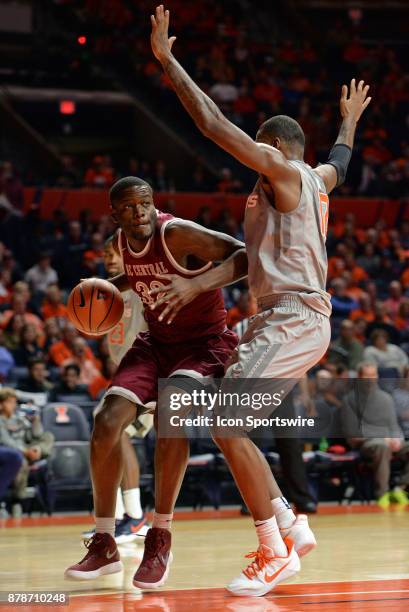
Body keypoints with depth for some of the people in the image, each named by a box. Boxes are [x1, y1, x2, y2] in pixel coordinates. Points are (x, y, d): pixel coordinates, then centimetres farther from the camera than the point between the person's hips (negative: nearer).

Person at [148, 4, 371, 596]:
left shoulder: (282, 169, -7)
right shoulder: (315, 179, 18)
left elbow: (215, 124, -14)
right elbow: (340, 160, 44)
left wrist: (166, 59, -8)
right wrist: (350, 119, 63)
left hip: (293, 318, -10)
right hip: (297, 318, 10)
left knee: (228, 427, -16)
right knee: (229, 427, 13)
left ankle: (275, 552, -11)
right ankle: (291, 528, 16)